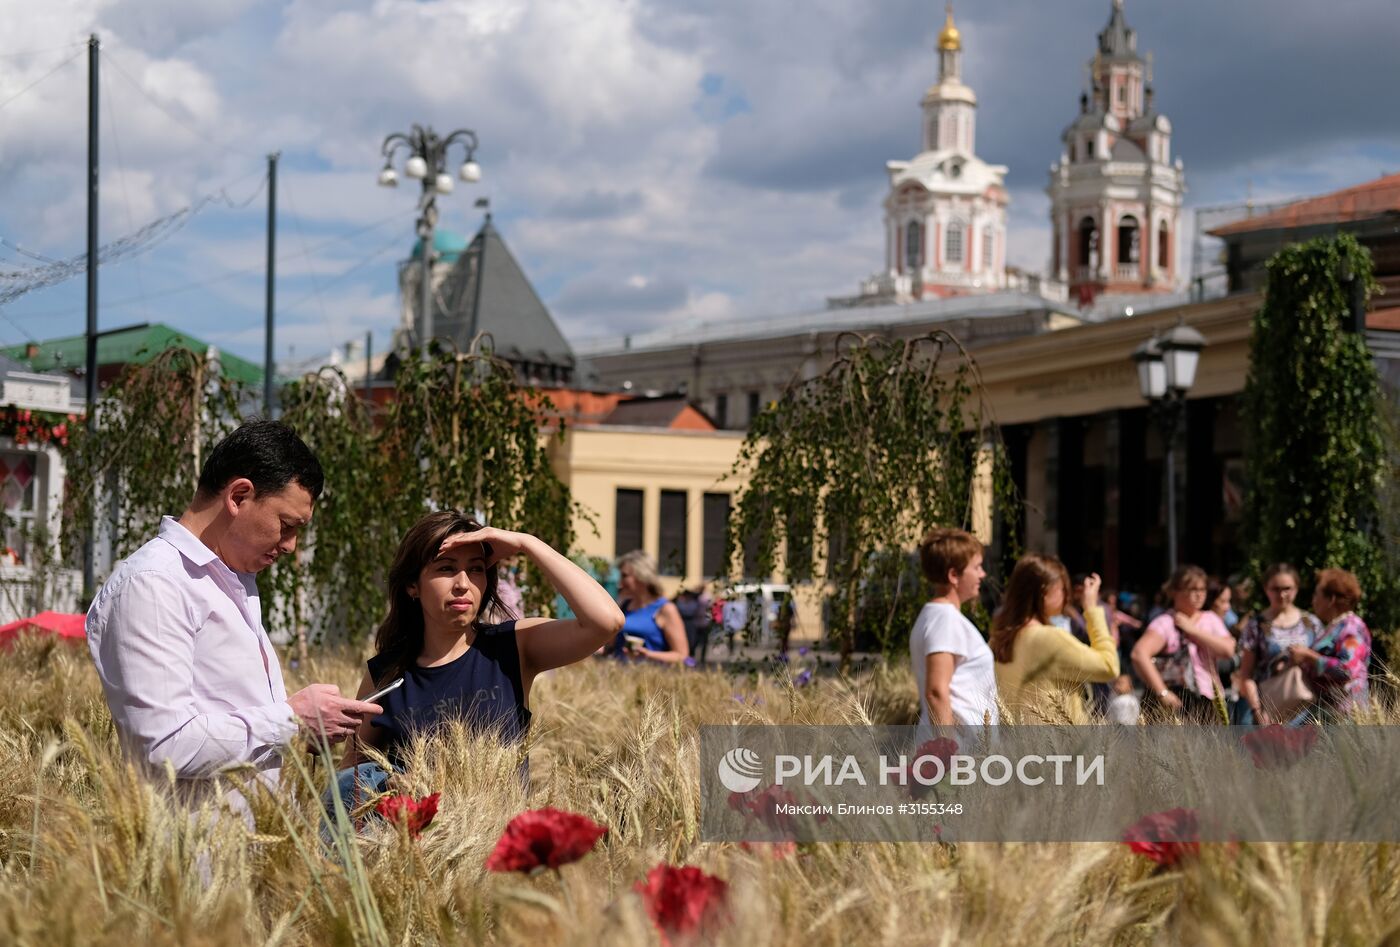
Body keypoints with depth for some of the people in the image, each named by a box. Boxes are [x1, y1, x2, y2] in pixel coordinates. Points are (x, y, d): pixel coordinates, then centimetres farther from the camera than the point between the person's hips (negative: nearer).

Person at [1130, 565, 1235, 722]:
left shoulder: (1210, 619, 15)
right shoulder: (1165, 622, -5)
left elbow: (1228, 649, -3)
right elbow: (1139, 654, -21)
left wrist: (1192, 630, -6)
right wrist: (1162, 692, -23)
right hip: (1177, 702, -6)